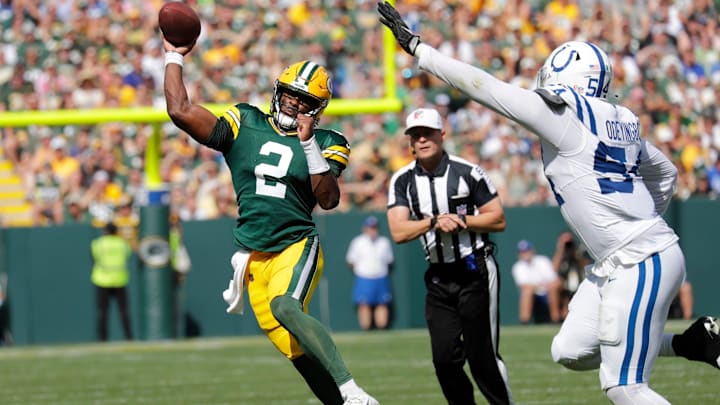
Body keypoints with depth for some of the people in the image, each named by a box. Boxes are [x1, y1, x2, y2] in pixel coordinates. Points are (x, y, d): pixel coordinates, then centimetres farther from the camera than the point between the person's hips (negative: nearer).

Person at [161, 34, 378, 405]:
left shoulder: (325, 144, 3)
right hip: (254, 258, 4)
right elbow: (180, 110, 4)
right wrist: (174, 57, 10)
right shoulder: (244, 124, 8)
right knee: (297, 352, -2)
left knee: (285, 307, -34)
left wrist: (309, 143, -17)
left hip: (297, 246, -4)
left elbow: (328, 200, -12)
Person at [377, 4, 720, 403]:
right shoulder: (618, 120, 12)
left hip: (641, 265, -9)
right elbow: (665, 172, 26)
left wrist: (415, 45, -6)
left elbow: (483, 86, -11)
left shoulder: (562, 115, -13)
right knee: (569, 351, 14)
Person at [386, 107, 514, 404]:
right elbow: (398, 233, -7)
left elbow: (498, 220, -5)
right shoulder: (402, 181, 3)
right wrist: (434, 221, -21)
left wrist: (461, 220, -17)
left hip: (475, 271, -4)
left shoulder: (467, 173, -7)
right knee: (445, 358, -2)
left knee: (482, 355, -5)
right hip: (438, 277, 4)